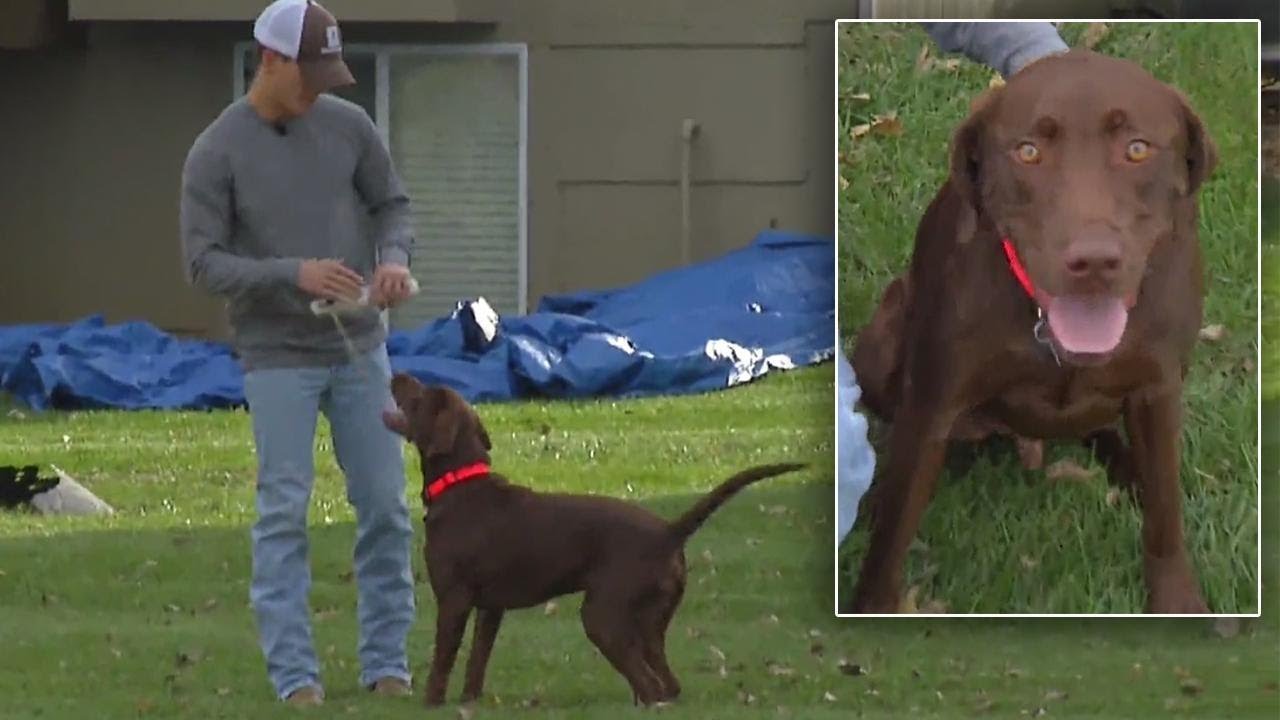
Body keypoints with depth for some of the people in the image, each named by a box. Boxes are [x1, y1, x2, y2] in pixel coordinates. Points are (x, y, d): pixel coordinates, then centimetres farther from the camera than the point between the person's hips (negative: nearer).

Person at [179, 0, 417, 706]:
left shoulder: (347, 125, 0)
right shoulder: (215, 154, -11)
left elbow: (390, 204, 10)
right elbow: (203, 262, -12)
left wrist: (393, 258, -13)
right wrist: (293, 275, -25)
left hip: (359, 348, 4)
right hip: (277, 356, -4)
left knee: (384, 506, 2)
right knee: (284, 513, -6)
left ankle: (385, 661, 10)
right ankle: (292, 671, -2)